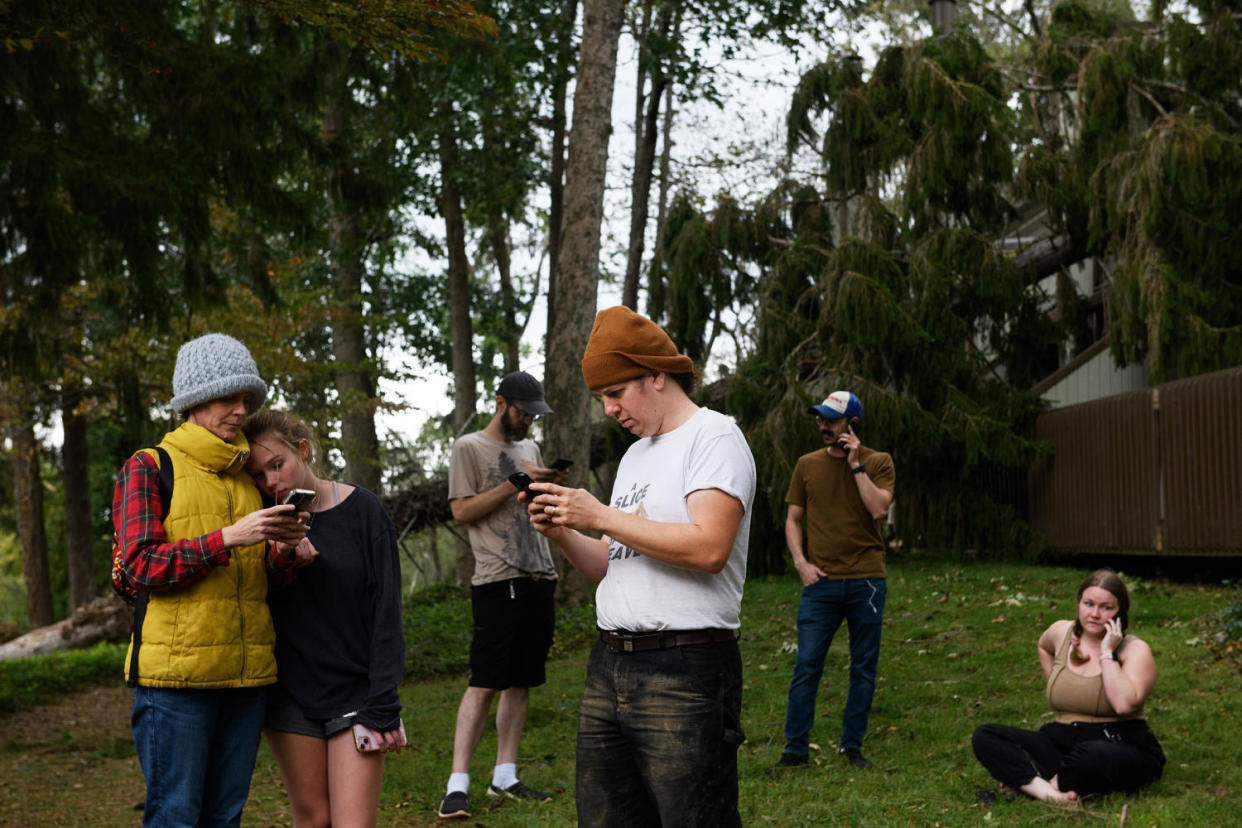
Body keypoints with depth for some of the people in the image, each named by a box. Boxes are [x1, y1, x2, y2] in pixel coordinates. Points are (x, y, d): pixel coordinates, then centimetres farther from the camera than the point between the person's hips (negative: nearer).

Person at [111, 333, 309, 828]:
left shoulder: (245, 478, 18)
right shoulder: (149, 469, 1)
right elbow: (141, 565, -10)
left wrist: (282, 549, -3)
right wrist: (229, 538, -19)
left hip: (245, 673, 6)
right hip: (177, 673, -6)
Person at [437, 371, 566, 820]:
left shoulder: (529, 449, 19)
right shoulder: (469, 448, -1)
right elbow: (462, 511, -9)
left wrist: (550, 487, 1)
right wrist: (516, 482, -13)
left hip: (539, 578, 7)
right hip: (498, 581, -7)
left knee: (521, 682, 7)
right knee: (485, 683, -12)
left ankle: (505, 776, 14)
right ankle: (457, 784, -11)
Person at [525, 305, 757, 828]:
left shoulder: (714, 437, -5)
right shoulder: (635, 455, 22)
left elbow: (709, 547, -20)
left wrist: (600, 516, -13)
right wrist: (562, 533, 3)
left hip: (684, 670, -8)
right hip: (609, 666, 8)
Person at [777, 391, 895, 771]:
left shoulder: (878, 462, 4)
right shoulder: (808, 464, 8)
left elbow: (878, 509, -12)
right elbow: (792, 520, 12)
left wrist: (855, 464, -12)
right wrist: (801, 562, -2)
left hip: (866, 580, 0)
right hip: (821, 582, 0)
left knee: (863, 669, 6)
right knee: (806, 667, -4)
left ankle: (852, 746, 18)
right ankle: (795, 750, 3)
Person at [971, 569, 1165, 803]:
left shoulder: (1135, 650, -6)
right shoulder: (1062, 632, 8)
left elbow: (1124, 704, -25)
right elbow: (1044, 646, 35)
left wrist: (1107, 653, -18)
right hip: (1064, 739, 6)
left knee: (1091, 755, -44)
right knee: (984, 736, -15)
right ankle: (1050, 793, -37)